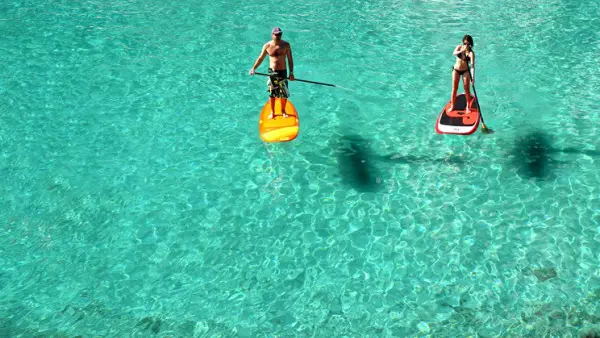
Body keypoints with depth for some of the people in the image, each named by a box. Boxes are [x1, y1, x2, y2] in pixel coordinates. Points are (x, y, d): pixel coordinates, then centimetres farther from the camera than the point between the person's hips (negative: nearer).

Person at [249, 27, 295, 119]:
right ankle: (272, 112, 24)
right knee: (272, 94, 8)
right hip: (272, 72, 0)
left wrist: (291, 73, -8)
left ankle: (283, 111, 28)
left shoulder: (286, 45, -5)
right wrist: (253, 68, -6)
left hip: (283, 72, 0)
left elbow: (290, 59, -2)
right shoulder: (267, 46, -4)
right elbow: (260, 58, 4)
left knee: (284, 94, 6)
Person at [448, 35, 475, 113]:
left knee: (467, 89, 0)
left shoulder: (471, 53, -18)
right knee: (454, 88, 6)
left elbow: (472, 65, -27)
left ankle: (468, 107, 14)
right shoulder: (459, 47, -7)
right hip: (456, 70, 2)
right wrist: (461, 51, -50)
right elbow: (454, 53, -29)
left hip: (465, 71, -2)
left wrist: (473, 77, -38)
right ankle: (452, 106, 15)